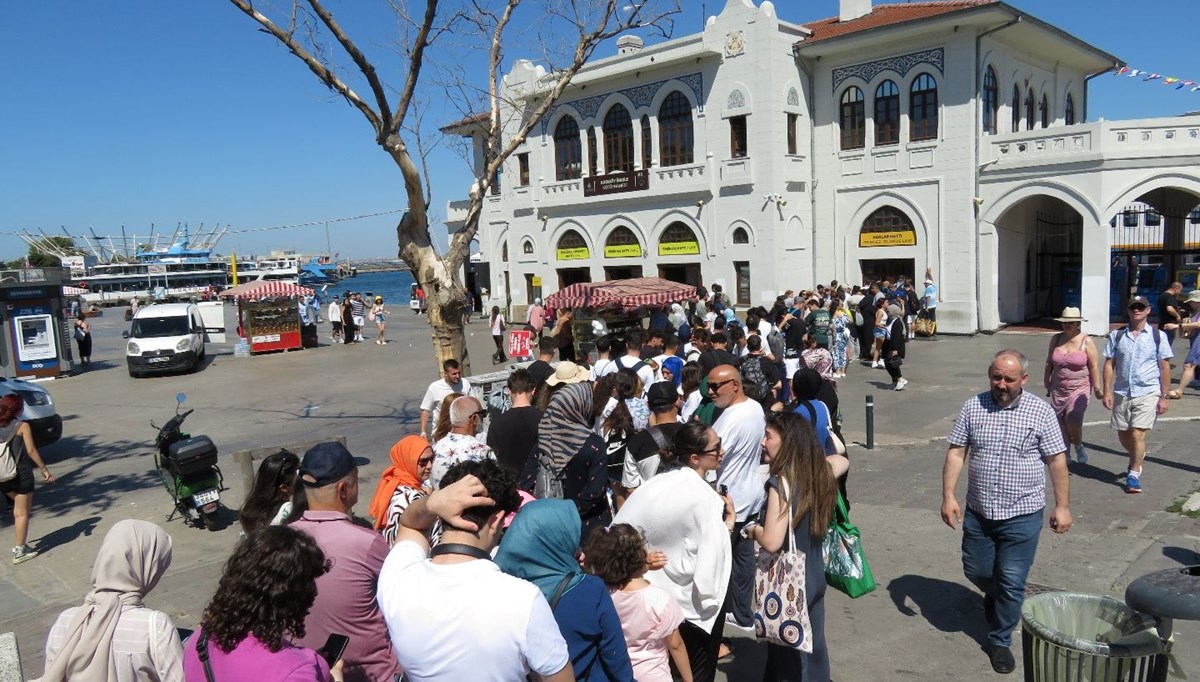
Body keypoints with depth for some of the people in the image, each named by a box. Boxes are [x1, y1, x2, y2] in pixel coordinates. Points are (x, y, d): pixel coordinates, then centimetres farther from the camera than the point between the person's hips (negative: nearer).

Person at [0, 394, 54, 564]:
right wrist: (44, 470, -7)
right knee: (22, 513, 4)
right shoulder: (23, 426, -9)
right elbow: (31, 451, -13)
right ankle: (20, 551, 8)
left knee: (18, 509, 22)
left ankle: (21, 544, 22)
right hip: (20, 474, -5)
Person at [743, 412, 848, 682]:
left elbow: (772, 542, -29)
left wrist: (753, 529, -9)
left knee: (786, 650, 7)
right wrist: (813, 455, 16)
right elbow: (843, 461, 23)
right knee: (812, 645, 19)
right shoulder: (820, 472, -2)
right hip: (814, 578, 7)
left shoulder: (781, 483, -24)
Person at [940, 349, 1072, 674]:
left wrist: (1062, 506, -4)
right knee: (976, 571, 15)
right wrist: (948, 496, -8)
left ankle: (1000, 641, 23)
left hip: (1022, 516, -2)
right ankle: (995, 597, 48)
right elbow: (956, 453, -1)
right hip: (978, 512, 3)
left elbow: (1057, 462, -3)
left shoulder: (1041, 411, -8)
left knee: (1011, 583, 3)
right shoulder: (973, 407, -3)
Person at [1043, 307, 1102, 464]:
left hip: (1079, 388, -4)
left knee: (1073, 419, -18)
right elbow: (1049, 362, 15)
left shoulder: (1086, 341, -6)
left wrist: (1097, 388, -5)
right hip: (1058, 389, 4)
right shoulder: (1056, 339, 4)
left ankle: (1078, 446, 10)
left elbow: (1094, 366, -4)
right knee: (1060, 421, 6)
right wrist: (1047, 380, 17)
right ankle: (1065, 454, 22)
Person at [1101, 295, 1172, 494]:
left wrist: (1164, 397, -2)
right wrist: (1107, 392, -2)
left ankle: (1134, 474, 8)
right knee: (1123, 435, 12)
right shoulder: (1117, 335, 3)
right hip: (1122, 393, 3)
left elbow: (1165, 367, 1)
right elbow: (1109, 364, 4)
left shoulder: (1158, 336, -1)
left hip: (1147, 393, -3)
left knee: (1137, 434, -10)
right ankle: (1138, 457, 42)